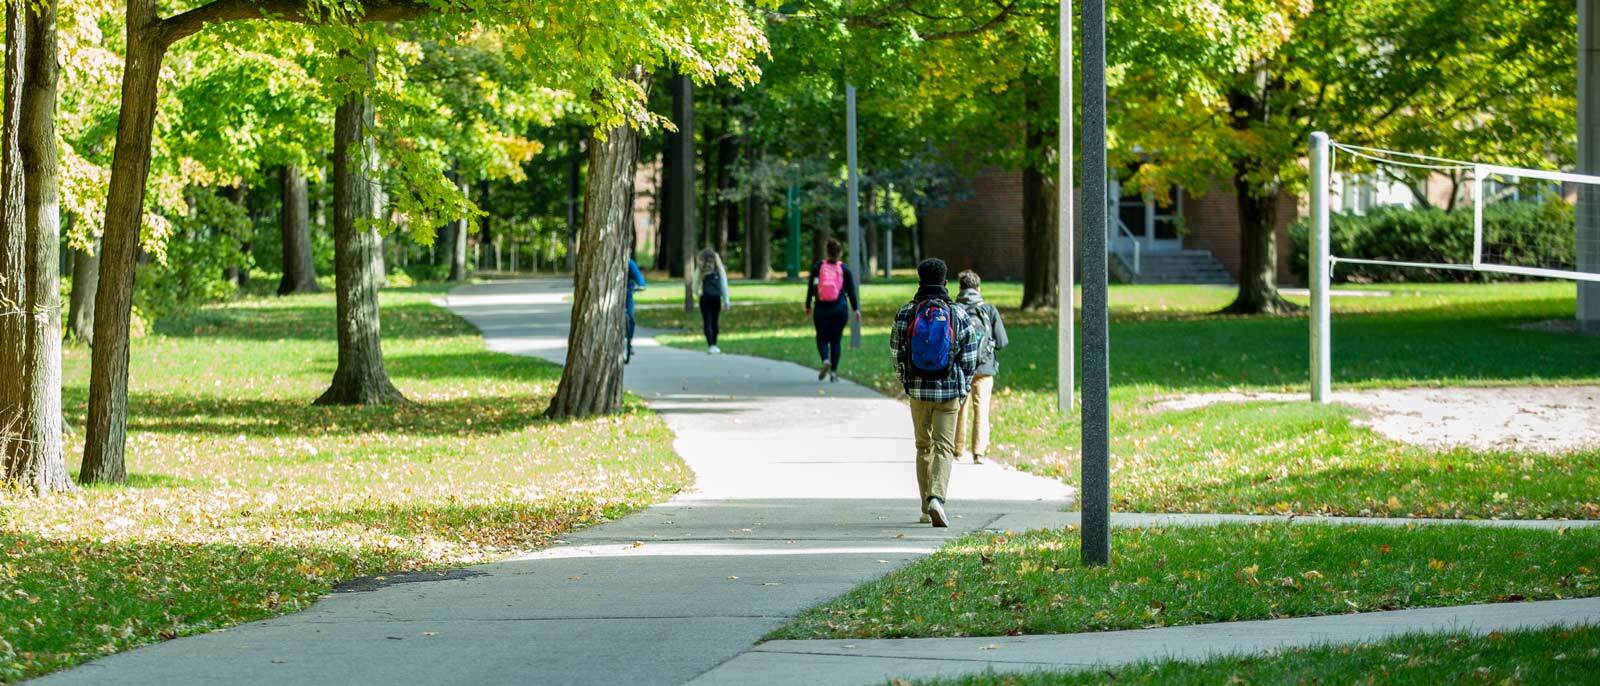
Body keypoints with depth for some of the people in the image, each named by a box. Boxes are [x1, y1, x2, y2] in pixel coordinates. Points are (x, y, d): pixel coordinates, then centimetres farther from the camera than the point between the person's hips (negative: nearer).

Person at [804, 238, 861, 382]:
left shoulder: (817, 268, -1)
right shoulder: (844, 269, 0)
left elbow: (811, 289, 3)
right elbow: (851, 290, 1)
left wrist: (808, 306, 14)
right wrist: (856, 308, 8)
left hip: (821, 309, -1)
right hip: (840, 309, 1)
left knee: (822, 338, 10)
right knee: (836, 340, 8)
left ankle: (826, 361, -18)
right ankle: (834, 372, 6)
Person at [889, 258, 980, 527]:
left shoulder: (905, 313, -3)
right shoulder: (957, 314, -5)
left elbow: (896, 352, 4)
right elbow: (969, 355, -1)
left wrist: (905, 383, 19)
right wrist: (963, 388, 12)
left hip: (918, 390, 2)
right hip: (949, 391, -2)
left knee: (923, 447, 15)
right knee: (944, 447, -1)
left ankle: (926, 508, 18)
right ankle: (936, 499, -23)